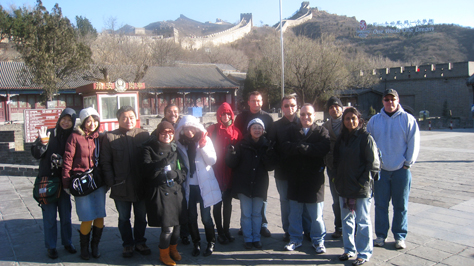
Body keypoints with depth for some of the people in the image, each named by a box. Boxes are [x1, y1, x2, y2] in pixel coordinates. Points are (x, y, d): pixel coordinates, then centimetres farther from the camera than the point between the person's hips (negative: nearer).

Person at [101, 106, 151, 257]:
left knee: (141, 217, 14)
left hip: (141, 186, 1)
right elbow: (105, 162, -1)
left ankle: (140, 242, 33)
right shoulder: (110, 137, -2)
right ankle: (127, 245, 31)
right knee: (124, 218, 14)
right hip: (121, 187, 0)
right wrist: (111, 182, -8)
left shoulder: (144, 135, 0)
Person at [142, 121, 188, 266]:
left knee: (176, 223, 8)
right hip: (159, 193, -4)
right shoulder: (149, 149, -1)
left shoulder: (175, 149, 11)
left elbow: (183, 171, 12)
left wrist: (175, 174, -9)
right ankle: (164, 253, 18)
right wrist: (164, 162, -26)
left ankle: (173, 248, 34)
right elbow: (147, 170, -16)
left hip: (176, 191, 4)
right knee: (167, 226, -6)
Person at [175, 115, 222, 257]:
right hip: (189, 185, 2)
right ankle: (196, 243, 26)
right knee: (191, 216, 7)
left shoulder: (205, 139, -2)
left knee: (206, 216, 1)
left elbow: (212, 161, -9)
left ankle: (211, 243, 21)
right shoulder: (180, 143, 2)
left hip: (204, 184, -2)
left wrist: (202, 146, -17)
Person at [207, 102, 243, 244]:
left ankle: (226, 230, 27)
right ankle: (220, 232, 18)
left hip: (230, 172, 3)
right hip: (216, 172, -3)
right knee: (217, 203, 6)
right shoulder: (212, 129, -4)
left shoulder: (236, 131, 3)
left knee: (228, 202, 13)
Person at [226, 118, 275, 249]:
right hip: (244, 184, -1)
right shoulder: (242, 144, -3)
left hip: (259, 184, 1)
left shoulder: (266, 145, 2)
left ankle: (256, 238, 24)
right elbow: (231, 164, -6)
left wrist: (269, 155, -20)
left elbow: (271, 167, -2)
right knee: (246, 214, 5)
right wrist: (232, 153, -26)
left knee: (257, 213, 11)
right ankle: (248, 239, 18)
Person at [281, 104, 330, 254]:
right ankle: (295, 239, 27)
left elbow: (323, 149, -18)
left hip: (314, 178, -3)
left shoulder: (321, 132, 2)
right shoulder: (293, 132, 10)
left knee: (316, 215, 5)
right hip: (295, 178, 3)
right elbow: (285, 148, -8)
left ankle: (318, 241, 23)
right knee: (294, 213, 11)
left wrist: (300, 147, -18)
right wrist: (305, 148, -19)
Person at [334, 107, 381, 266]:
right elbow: (336, 161, 18)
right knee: (346, 220, 15)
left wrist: (364, 181, -13)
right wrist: (337, 179, 8)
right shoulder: (342, 138, 11)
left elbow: (373, 163, -11)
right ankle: (349, 249, 30)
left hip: (361, 189, -6)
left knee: (362, 221, 4)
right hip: (344, 188, 6)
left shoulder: (365, 138, -9)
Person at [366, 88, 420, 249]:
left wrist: (408, 163, -5)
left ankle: (400, 236, 21)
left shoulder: (408, 119, -1)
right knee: (380, 204, 8)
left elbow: (413, 143, -1)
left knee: (401, 205, 7)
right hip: (380, 169, 2)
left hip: (401, 170, -1)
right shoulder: (374, 120, 5)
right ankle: (381, 235, 20)